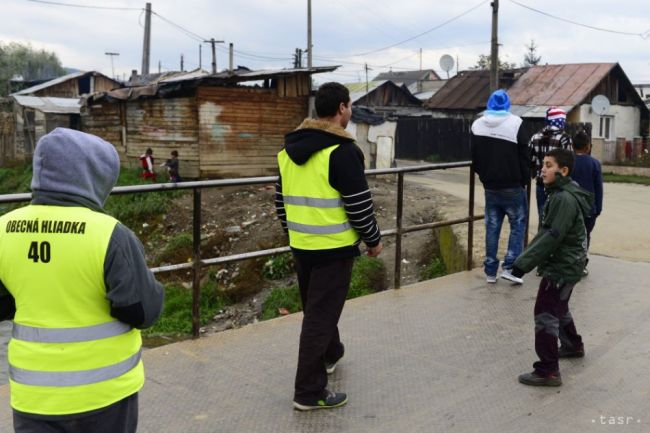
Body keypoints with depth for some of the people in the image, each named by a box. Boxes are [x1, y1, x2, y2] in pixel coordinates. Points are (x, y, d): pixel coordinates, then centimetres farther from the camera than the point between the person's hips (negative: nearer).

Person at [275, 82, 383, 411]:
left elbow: (281, 199, 14)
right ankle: (309, 392, 7)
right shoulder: (342, 150, -17)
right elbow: (359, 205, -17)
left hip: (301, 246, 8)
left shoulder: (290, 148, 7)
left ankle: (330, 355, 48)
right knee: (321, 316, -1)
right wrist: (374, 240, -3)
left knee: (315, 307, 25)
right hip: (333, 248, -8)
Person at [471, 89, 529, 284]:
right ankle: (510, 265, -2)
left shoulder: (477, 125, 5)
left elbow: (474, 159, 10)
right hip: (512, 187, -4)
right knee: (518, 225, 7)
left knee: (492, 227, 10)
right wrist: (523, 180, 4)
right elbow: (524, 157, -7)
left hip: (490, 187, 4)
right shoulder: (514, 124, -9)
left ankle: (490, 270, 12)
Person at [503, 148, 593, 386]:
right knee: (559, 309, 26)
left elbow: (552, 237, -26)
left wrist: (524, 263, -24)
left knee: (545, 315, -7)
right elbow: (545, 231, 13)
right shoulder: (559, 194, 10)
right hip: (565, 265, 10)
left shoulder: (565, 199, -22)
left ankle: (548, 371, -3)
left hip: (562, 267, -10)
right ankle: (573, 345, 47)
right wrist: (526, 257, 7)